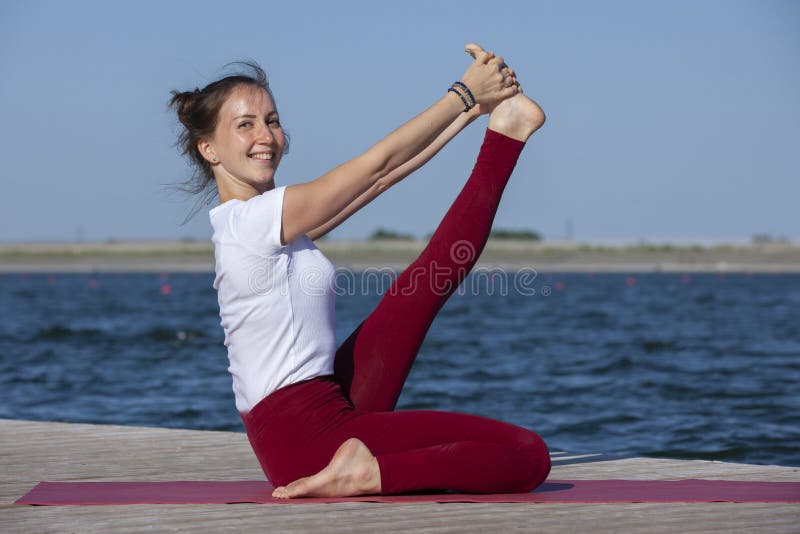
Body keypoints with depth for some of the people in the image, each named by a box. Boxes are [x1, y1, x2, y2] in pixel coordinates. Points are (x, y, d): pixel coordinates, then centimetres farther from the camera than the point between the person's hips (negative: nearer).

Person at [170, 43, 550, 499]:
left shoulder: (272, 223, 12)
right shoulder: (253, 218, -16)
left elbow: (381, 177, 14)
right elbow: (381, 163, -10)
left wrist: (470, 111, 14)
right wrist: (465, 94, 0)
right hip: (308, 432, -10)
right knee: (529, 454, -9)